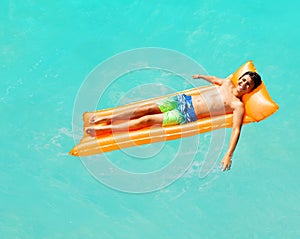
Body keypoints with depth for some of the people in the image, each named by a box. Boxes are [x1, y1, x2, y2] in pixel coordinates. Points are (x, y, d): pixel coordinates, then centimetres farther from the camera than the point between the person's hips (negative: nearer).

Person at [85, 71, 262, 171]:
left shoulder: (238, 106, -10)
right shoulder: (228, 82, 10)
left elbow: (236, 129, -22)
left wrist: (228, 155, -35)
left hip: (187, 116, -6)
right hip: (184, 99, 6)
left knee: (147, 120, -12)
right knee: (148, 108, -3)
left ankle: (103, 129, -5)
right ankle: (105, 118, 8)